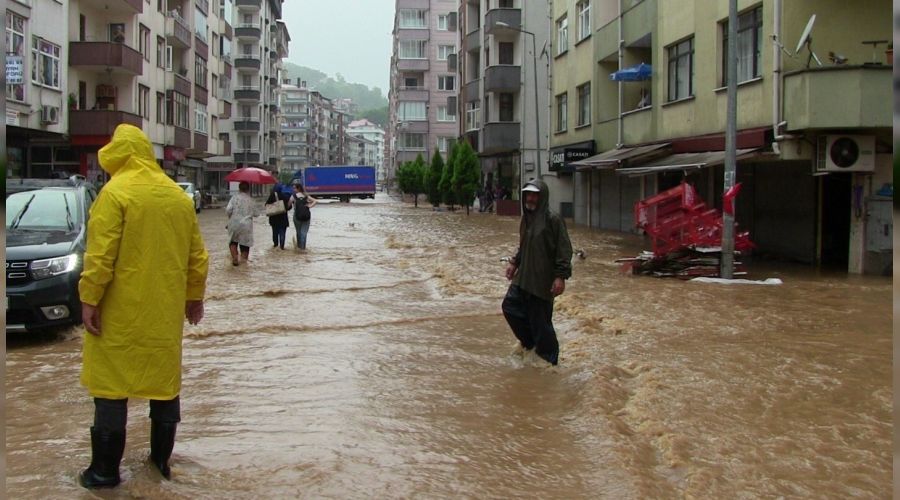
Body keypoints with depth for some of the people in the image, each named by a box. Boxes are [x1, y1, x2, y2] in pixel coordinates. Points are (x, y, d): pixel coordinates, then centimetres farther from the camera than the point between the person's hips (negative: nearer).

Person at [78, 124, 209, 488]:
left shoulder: (115, 192, -10)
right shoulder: (179, 196, 8)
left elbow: (100, 254, -17)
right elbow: (197, 256, 12)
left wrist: (89, 299, -11)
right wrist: (194, 296, 21)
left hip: (121, 312, -5)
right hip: (166, 312, 6)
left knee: (111, 386, 3)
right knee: (165, 380, 13)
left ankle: (105, 469, 8)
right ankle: (161, 459, 21)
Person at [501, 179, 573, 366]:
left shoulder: (553, 220, -14)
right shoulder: (526, 219, 10)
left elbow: (564, 250, -15)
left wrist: (561, 276, -20)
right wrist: (514, 263, 14)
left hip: (543, 279, -8)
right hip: (523, 277, 8)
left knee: (540, 320, -1)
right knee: (510, 306, 8)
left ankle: (548, 357, 16)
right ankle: (529, 342, 26)